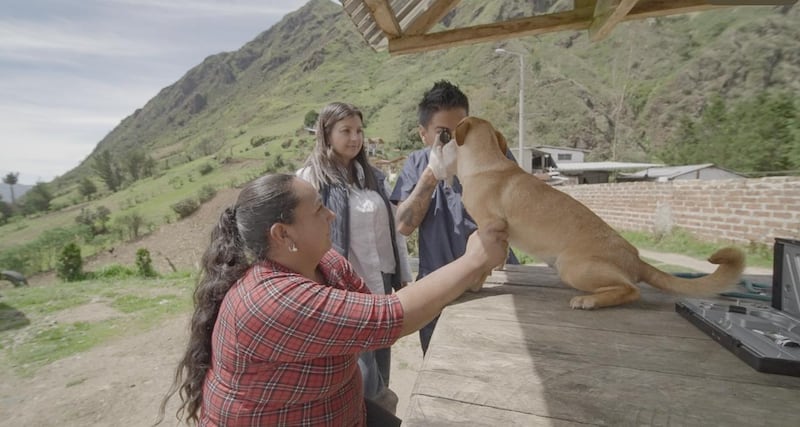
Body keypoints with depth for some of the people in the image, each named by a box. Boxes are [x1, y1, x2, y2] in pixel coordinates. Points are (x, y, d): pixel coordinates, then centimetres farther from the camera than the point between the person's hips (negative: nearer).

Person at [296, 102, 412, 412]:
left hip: (381, 284, 6)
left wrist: (404, 275, 12)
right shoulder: (310, 178, -9)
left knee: (381, 372, 18)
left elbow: (394, 229, 12)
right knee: (365, 381, 0)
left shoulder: (373, 176, 9)